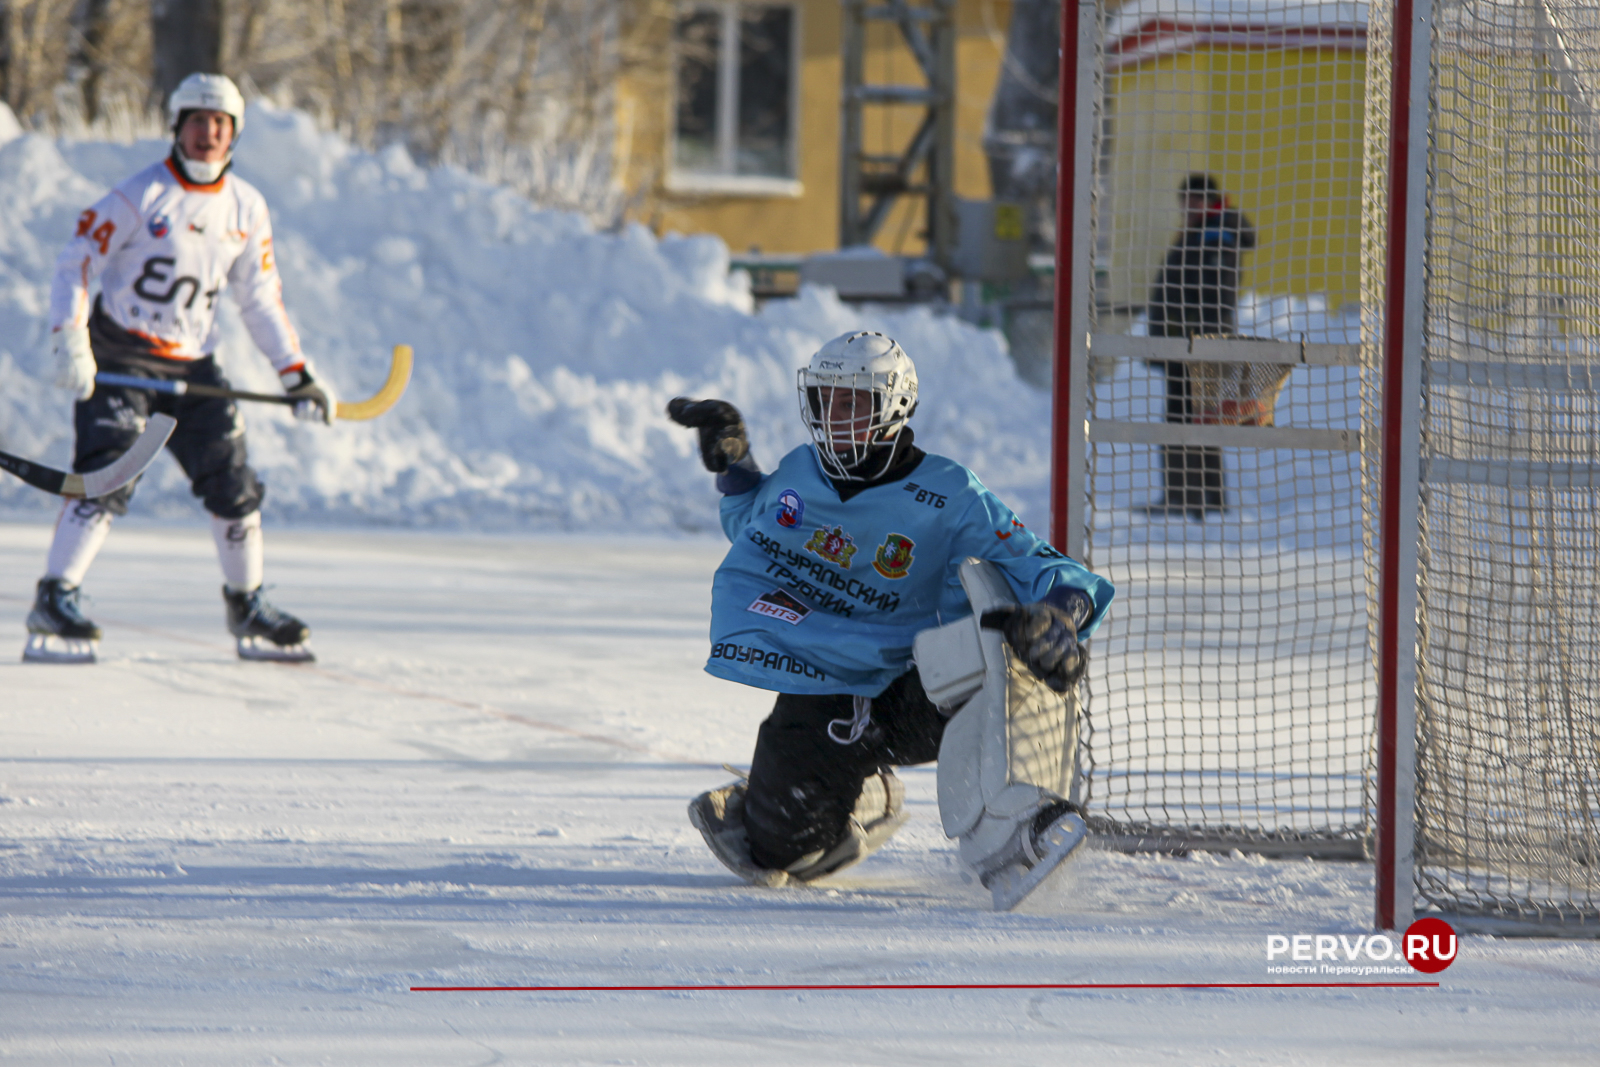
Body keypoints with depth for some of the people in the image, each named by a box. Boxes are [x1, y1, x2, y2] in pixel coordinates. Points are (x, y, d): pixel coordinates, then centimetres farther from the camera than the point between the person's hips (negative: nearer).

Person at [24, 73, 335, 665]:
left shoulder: (246, 207, 6)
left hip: (192, 363, 5)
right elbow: (75, 262, -11)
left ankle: (247, 608, 22)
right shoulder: (142, 195, -12)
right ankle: (53, 604, -19)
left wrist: (298, 375, 10)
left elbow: (260, 297, 15)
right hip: (119, 359, -5)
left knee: (232, 482, 5)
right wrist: (71, 343, -24)